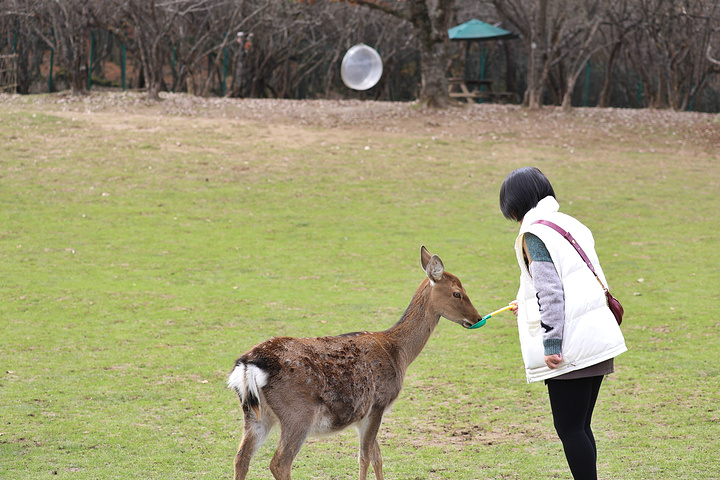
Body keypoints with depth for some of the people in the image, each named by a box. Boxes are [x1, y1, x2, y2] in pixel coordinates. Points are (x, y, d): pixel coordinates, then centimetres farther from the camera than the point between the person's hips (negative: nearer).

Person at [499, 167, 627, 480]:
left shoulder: (533, 234, -8)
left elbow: (551, 290, -17)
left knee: (569, 429, -4)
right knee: (580, 428, 14)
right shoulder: (571, 225, 17)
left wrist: (551, 343, -17)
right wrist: (528, 306, 39)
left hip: (570, 348, -9)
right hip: (597, 339, 9)